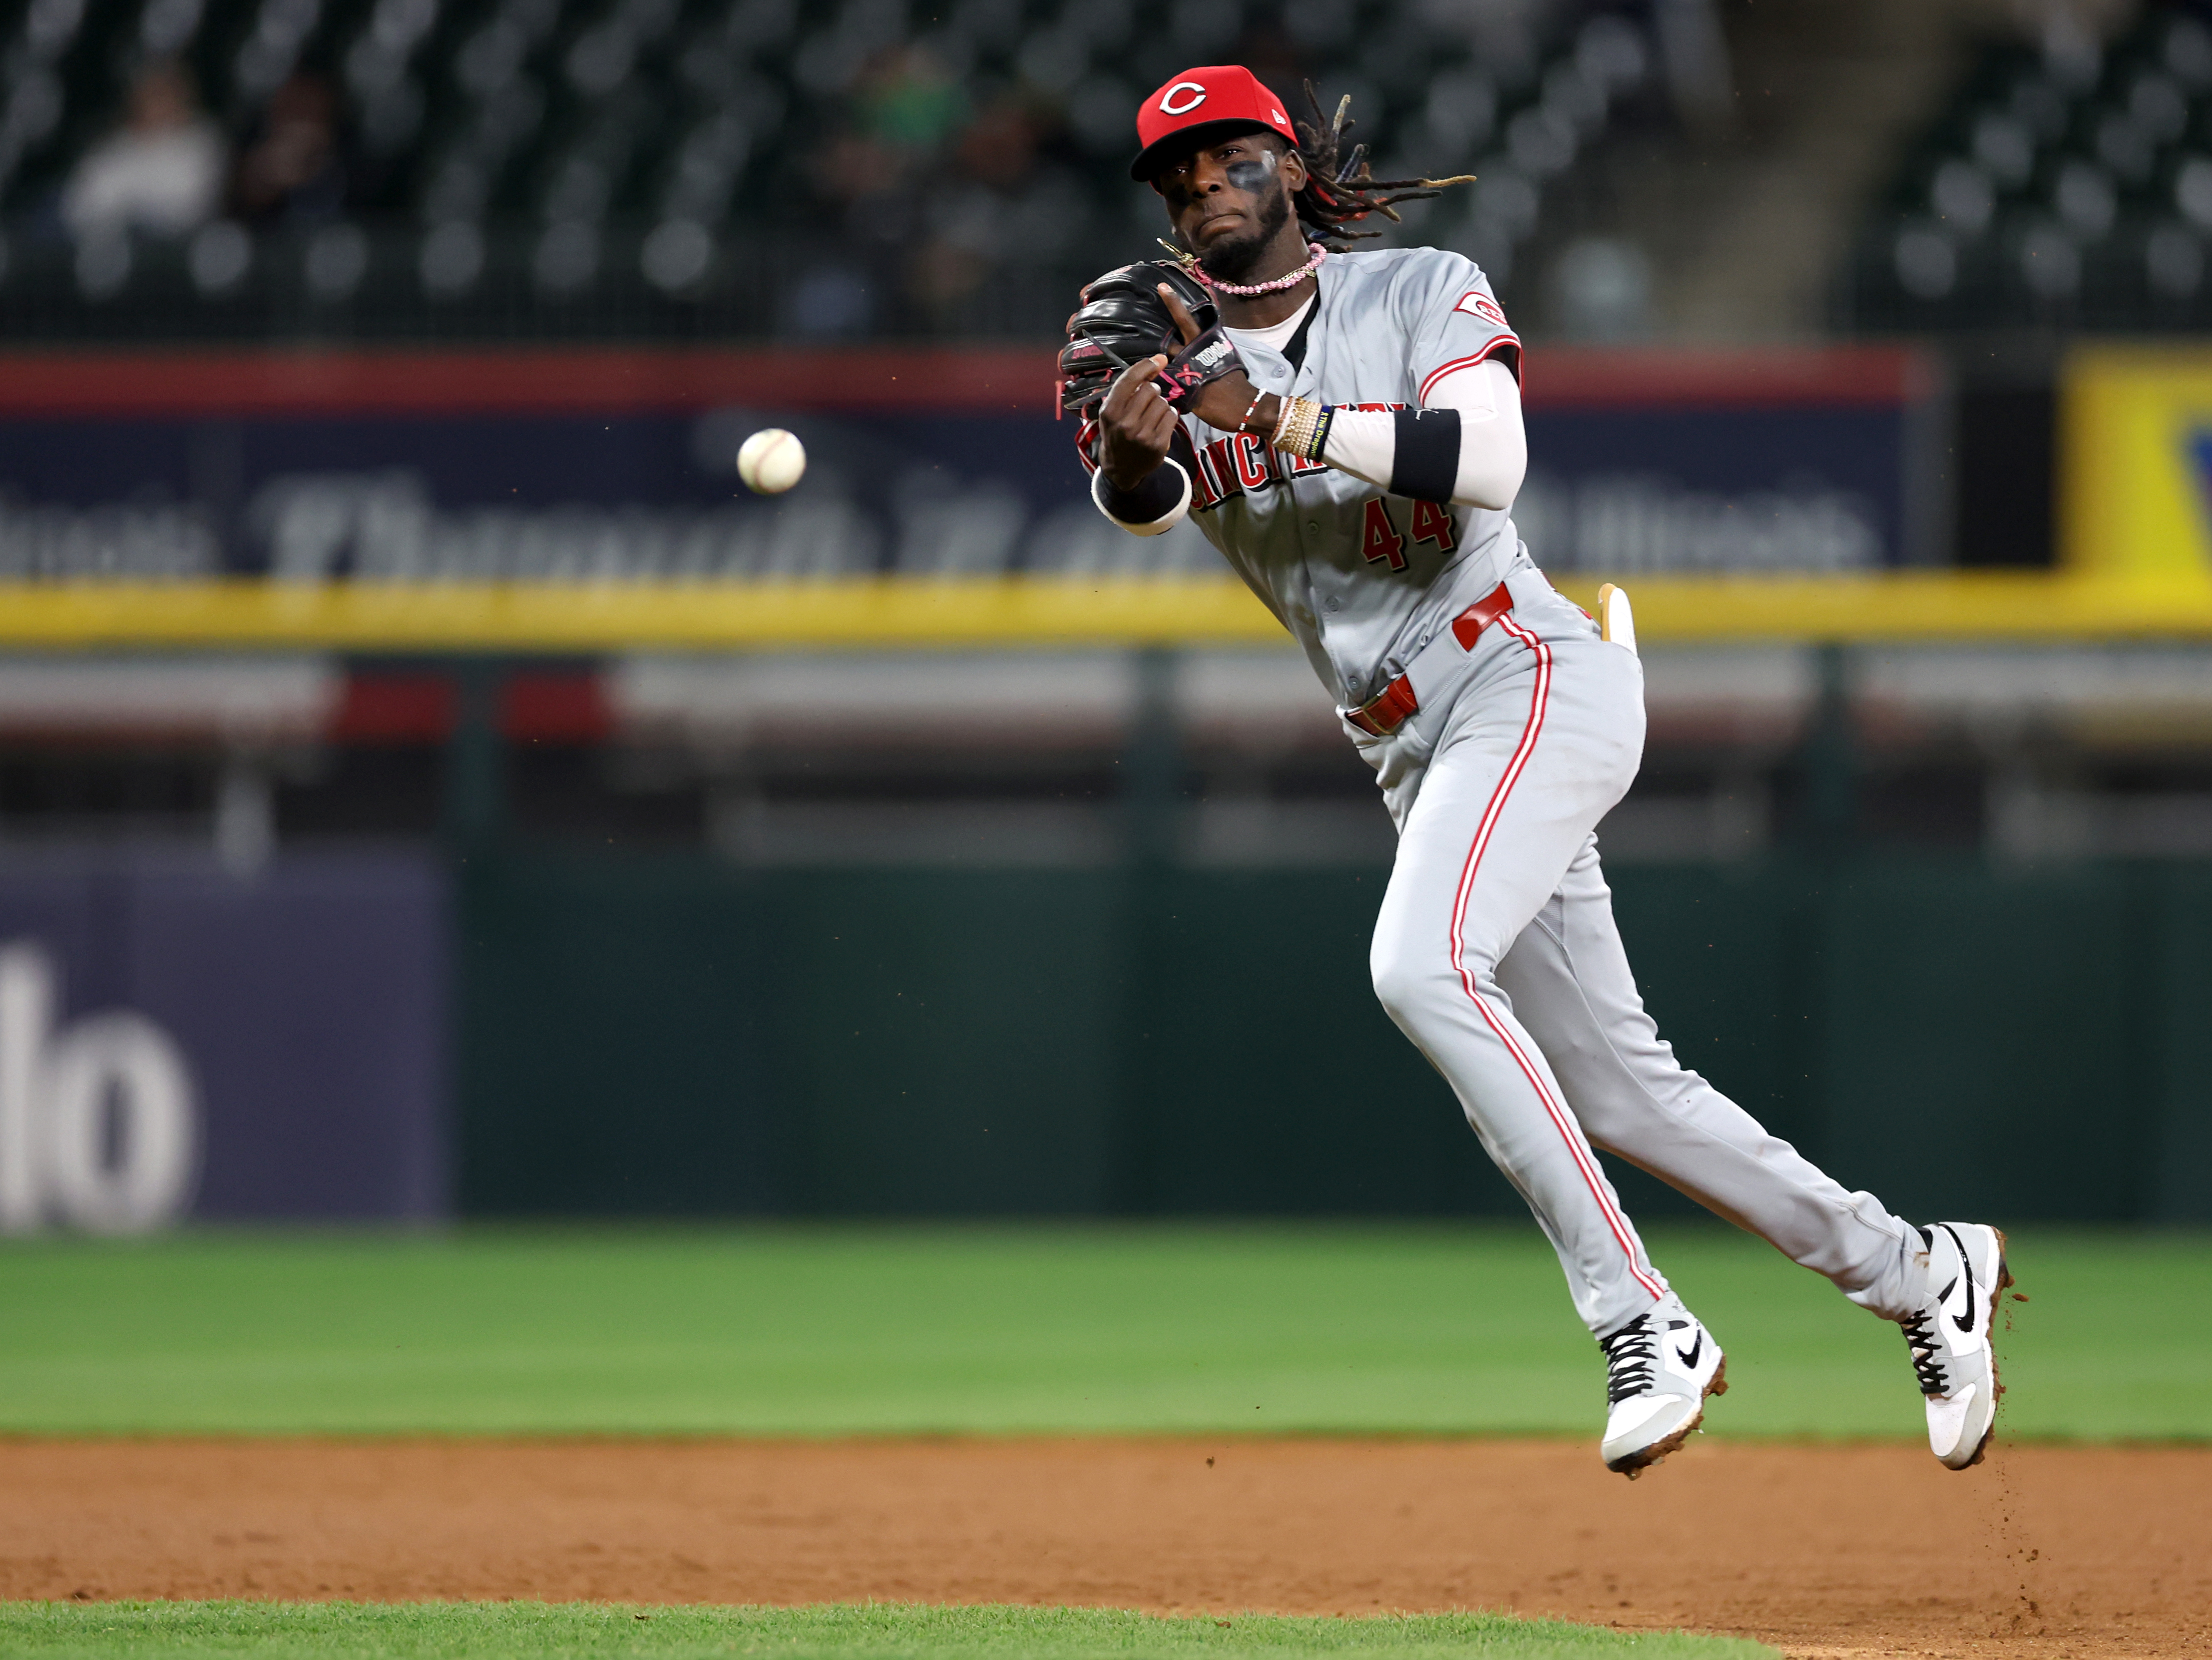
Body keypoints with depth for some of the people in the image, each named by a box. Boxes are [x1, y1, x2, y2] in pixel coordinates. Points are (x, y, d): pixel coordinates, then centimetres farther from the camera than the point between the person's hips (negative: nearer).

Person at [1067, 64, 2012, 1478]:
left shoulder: (1422, 293, -1)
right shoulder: (1183, 364, 10)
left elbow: (1489, 461, -21)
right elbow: (1141, 498, -14)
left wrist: (1280, 418, -27)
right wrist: (1132, 441, -37)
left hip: (1532, 682, -7)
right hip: (1417, 756, 7)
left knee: (1423, 964, -30)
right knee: (1611, 1085, 9)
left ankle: (1640, 1320, -28)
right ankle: (1914, 1271, 23)